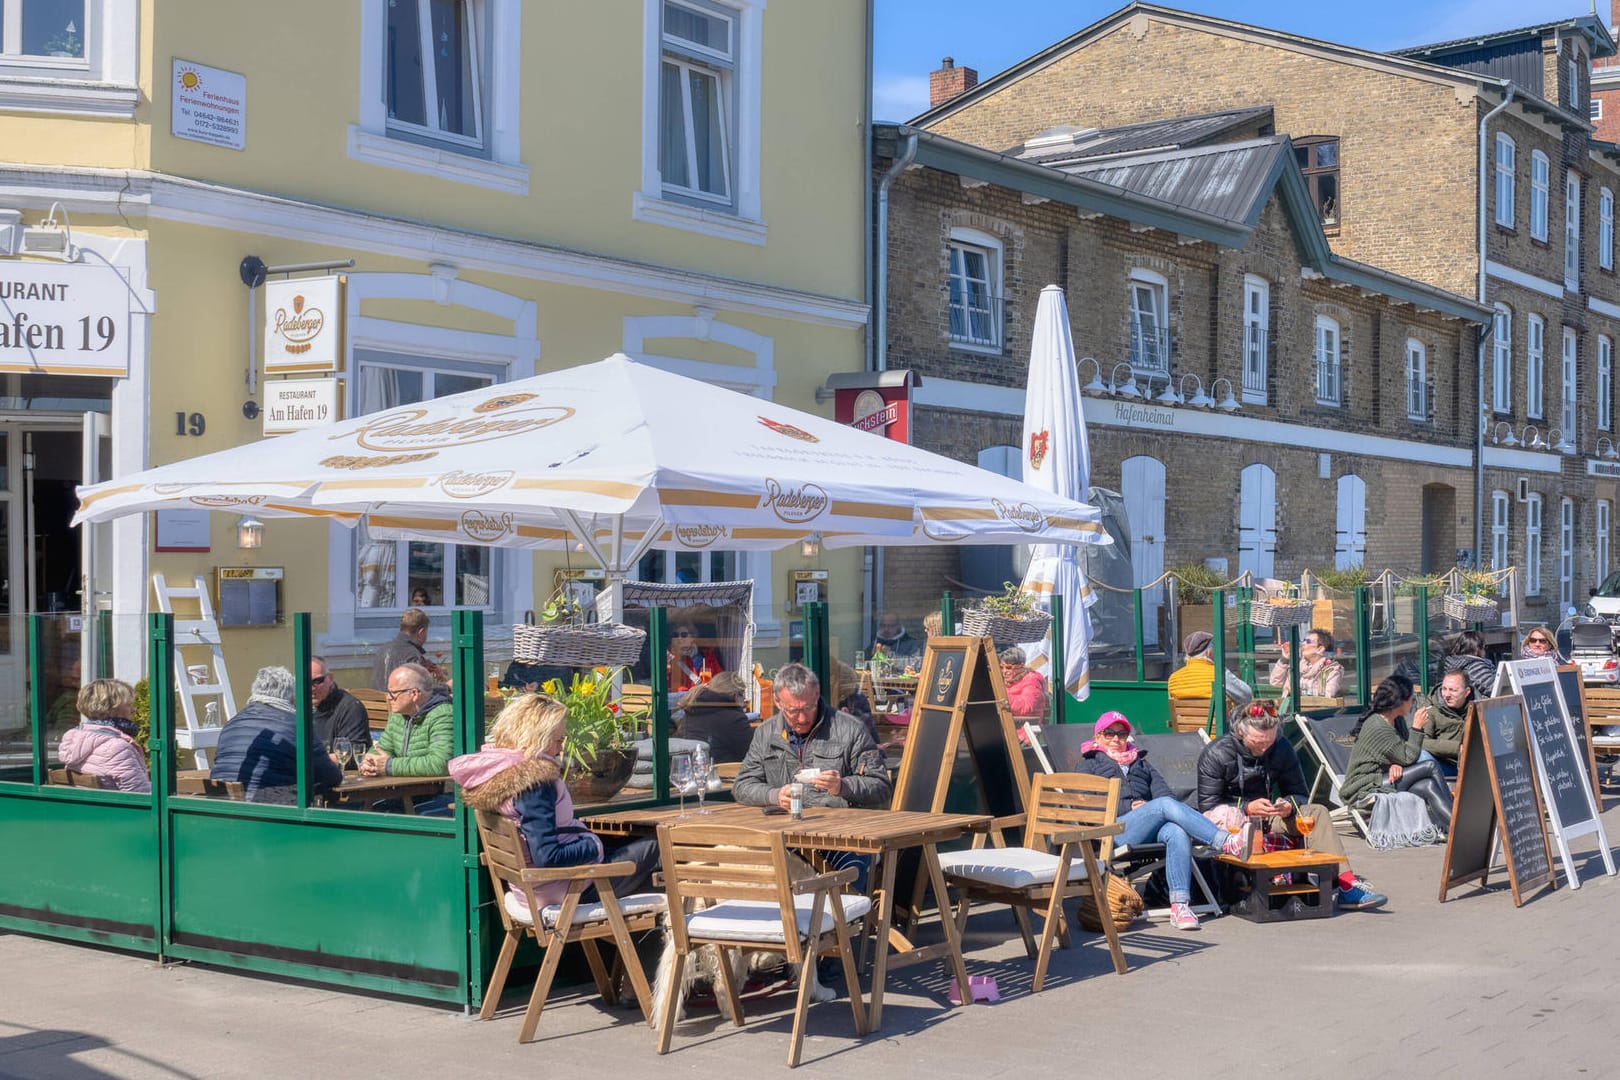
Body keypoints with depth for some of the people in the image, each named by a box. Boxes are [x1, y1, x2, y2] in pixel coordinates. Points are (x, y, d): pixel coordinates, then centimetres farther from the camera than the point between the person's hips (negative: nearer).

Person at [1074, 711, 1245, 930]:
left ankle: (1180, 905, -47)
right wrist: (1129, 807, -4)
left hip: (1151, 829, 4)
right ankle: (1228, 842, -43)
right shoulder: (1089, 765, 25)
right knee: (1166, 805, -31)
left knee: (1177, 832, -34)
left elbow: (1162, 790, 19)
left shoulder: (1141, 763, 38)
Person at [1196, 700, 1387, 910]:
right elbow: (1207, 806, -14)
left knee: (1316, 812, -16)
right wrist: (1247, 808, -27)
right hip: (1235, 820, -5)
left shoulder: (1282, 749, 2)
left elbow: (1299, 794, 7)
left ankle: (1345, 883, -27)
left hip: (1267, 816, 5)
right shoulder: (1216, 755, -11)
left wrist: (1289, 805, -18)